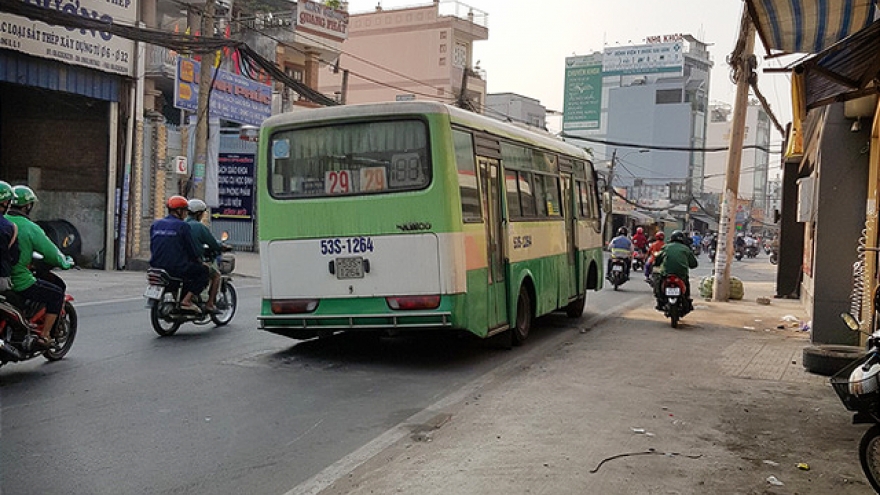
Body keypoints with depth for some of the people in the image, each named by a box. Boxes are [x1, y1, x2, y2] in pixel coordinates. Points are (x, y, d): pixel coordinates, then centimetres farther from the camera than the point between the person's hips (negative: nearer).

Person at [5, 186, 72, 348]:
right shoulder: (30, 228, -15)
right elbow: (51, 252, -10)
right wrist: (65, 263, 10)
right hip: (20, 283, -7)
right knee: (57, 294, 11)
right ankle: (44, 335, 7)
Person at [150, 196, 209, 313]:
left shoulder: (155, 224, 10)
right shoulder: (183, 226, -9)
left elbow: (152, 247, 16)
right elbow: (192, 249, -6)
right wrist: (199, 260, 12)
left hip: (156, 267, 8)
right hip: (176, 267, -8)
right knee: (204, 271, 6)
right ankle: (186, 300, -5)